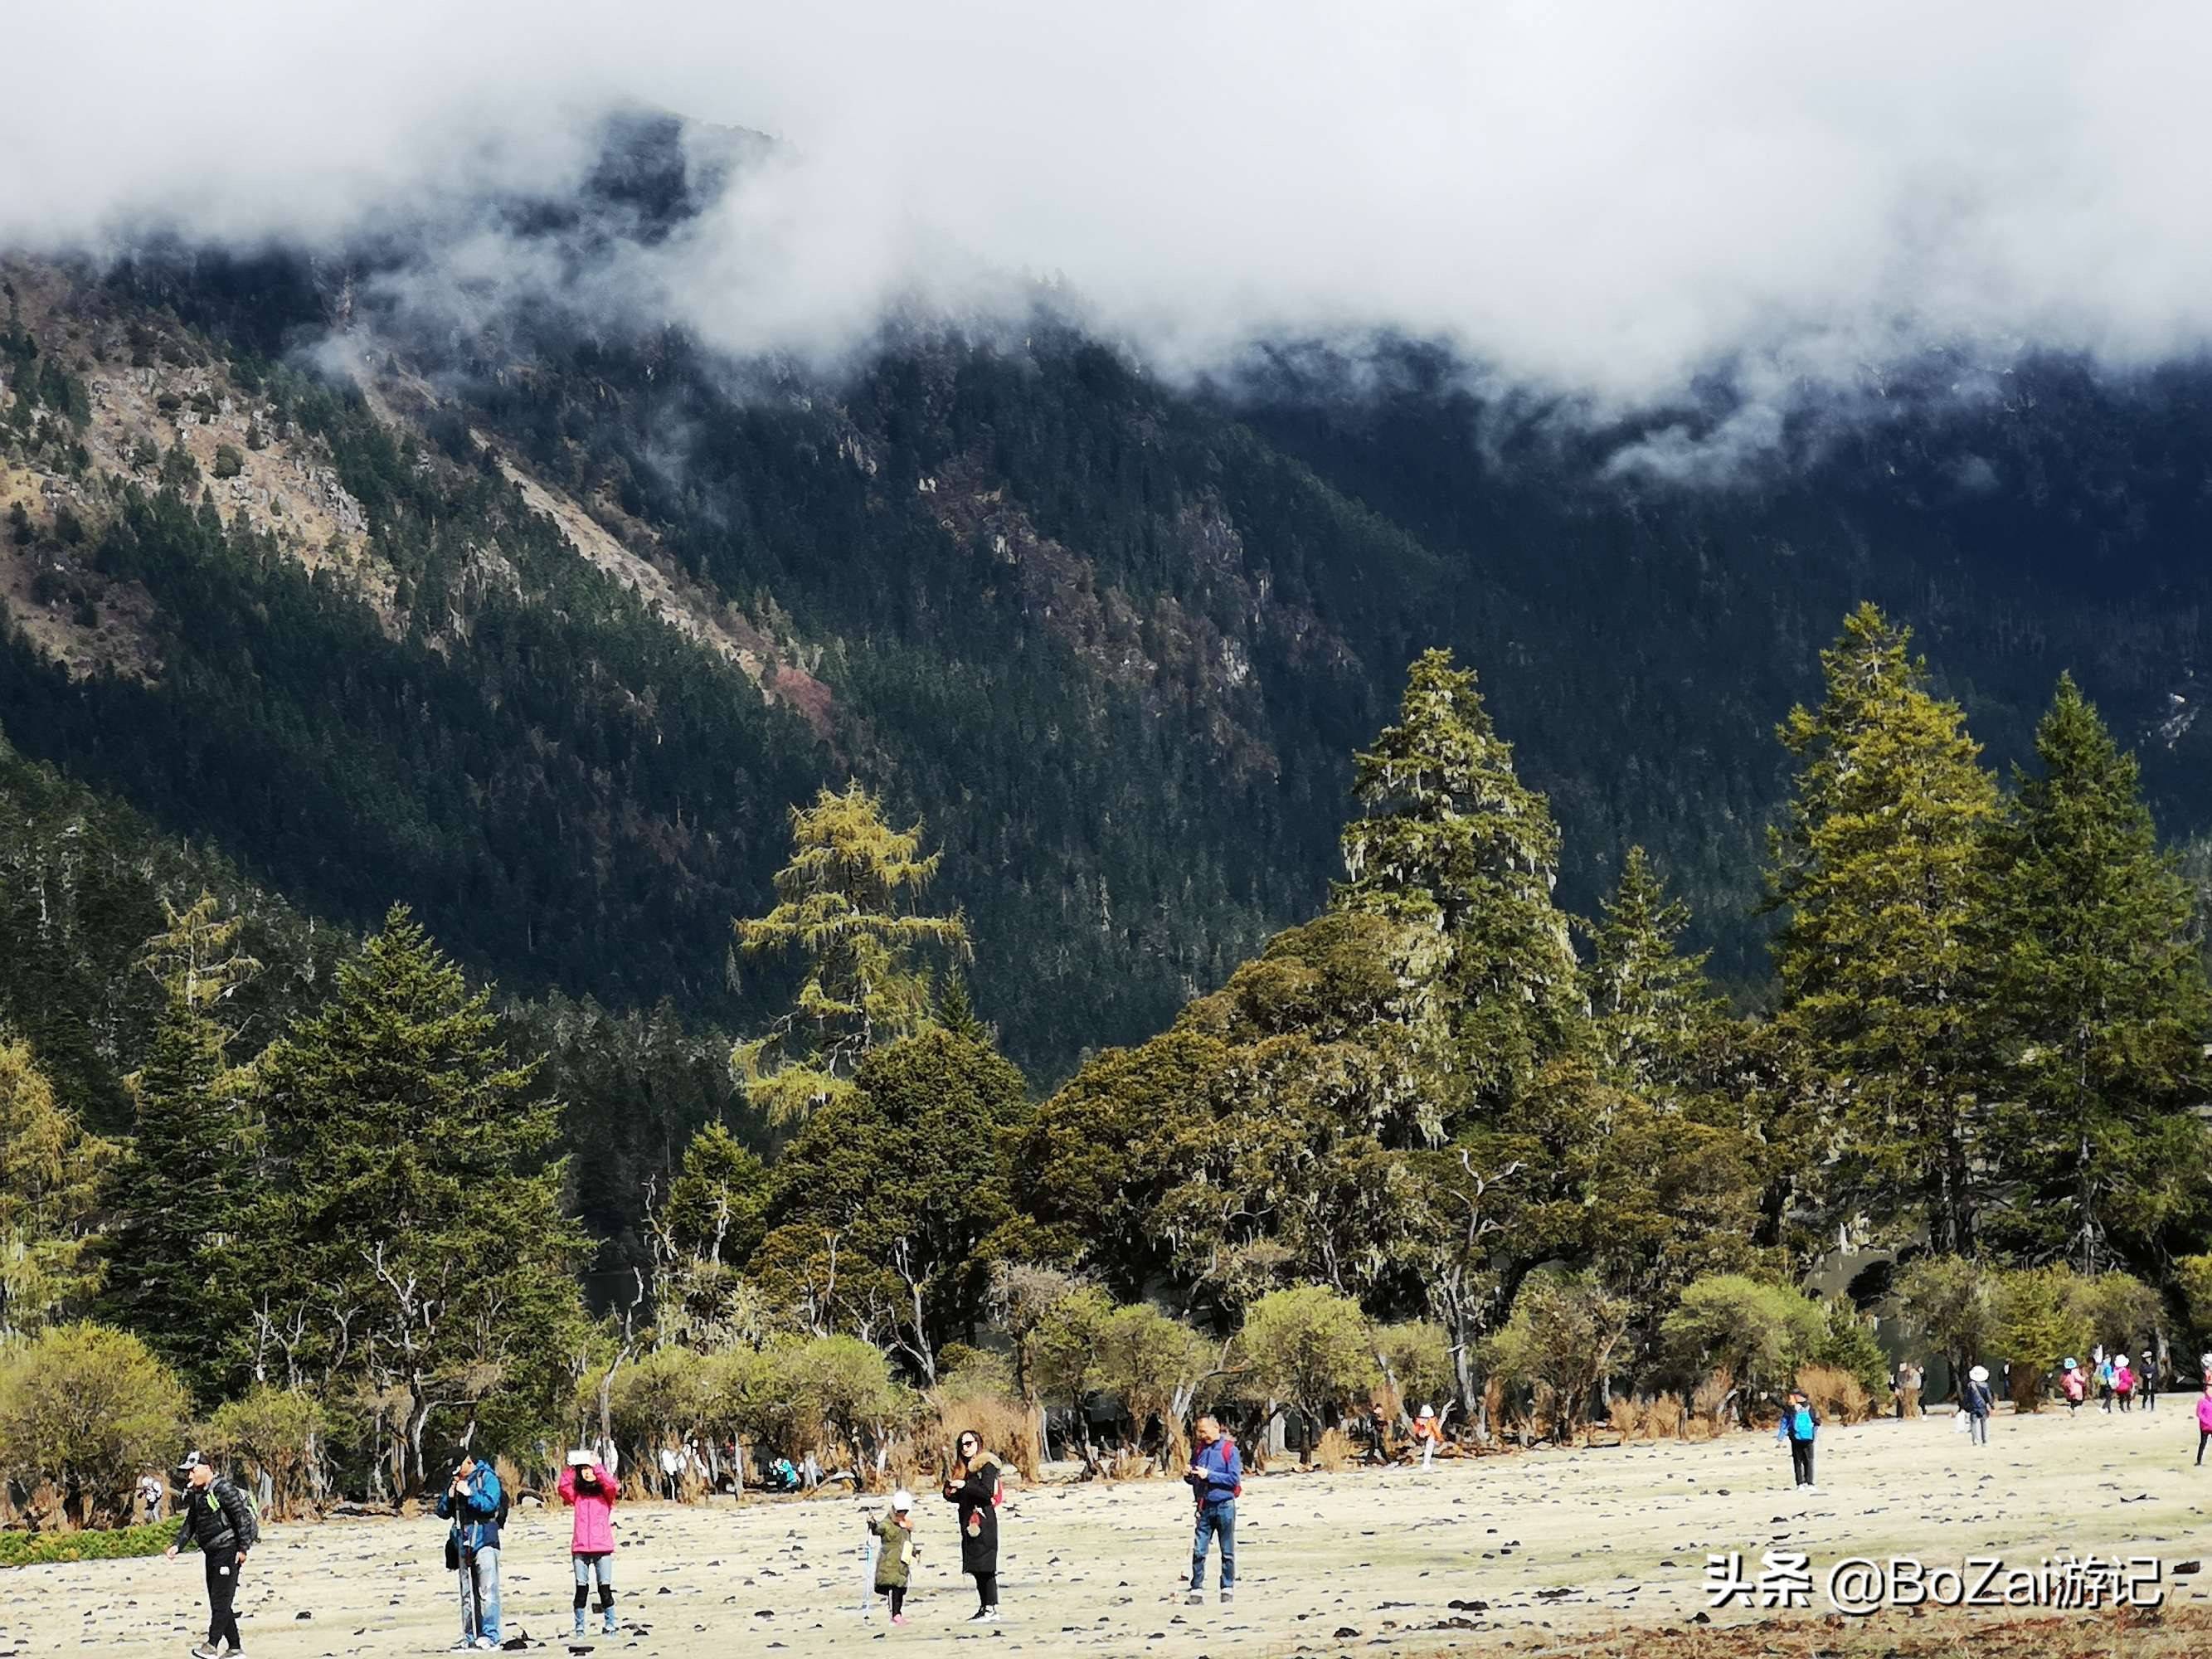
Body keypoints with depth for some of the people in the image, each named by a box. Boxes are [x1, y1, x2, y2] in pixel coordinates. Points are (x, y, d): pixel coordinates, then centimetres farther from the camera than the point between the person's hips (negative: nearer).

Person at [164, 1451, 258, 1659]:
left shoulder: (223, 1490, -14)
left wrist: (243, 1548, -18)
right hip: (211, 1553, 10)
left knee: (221, 1600, -11)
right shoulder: (196, 1495, 14)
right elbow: (190, 1524, 18)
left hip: (228, 1551, -10)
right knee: (217, 1601, 9)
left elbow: (242, 1517, -16)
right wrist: (177, 1545, 3)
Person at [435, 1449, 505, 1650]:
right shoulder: (455, 1482, 16)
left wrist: (469, 1494, -15)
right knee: (467, 1594, 8)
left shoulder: (487, 1477, -1)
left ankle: (490, 1636, -12)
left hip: (484, 1541, -7)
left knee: (487, 1591, -10)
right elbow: (442, 1512, 14)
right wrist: (450, 1496, -3)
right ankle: (470, 1637, 12)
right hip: (463, 1543, 7)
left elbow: (490, 1504, -14)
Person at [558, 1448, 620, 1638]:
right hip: (581, 1548, 1)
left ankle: (610, 1625, 1)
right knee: (581, 1589, -1)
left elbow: (611, 1485, -14)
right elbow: (564, 1488, -7)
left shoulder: (605, 1493, 8)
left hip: (603, 1547, -1)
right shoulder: (576, 1493, 13)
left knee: (605, 1589, -4)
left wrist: (596, 1467, -15)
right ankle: (579, 1628, 3)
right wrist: (570, 1468, -13)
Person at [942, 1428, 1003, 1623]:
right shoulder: (961, 1468, 18)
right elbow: (961, 1497, 20)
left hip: (983, 1519, -8)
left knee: (986, 1568, -11)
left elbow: (988, 1492, -17)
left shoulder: (986, 1465, -6)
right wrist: (951, 1493, -2)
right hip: (968, 1520, 8)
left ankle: (991, 1609, -13)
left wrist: (965, 1486, -18)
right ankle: (984, 1607, 9)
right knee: (976, 1569, 7)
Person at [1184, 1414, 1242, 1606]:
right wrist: (1188, 1476, -5)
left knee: (1227, 1552, 5)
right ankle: (1197, 1590, 0)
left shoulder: (1229, 1450, -7)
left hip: (1225, 1506, -4)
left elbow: (1234, 1479, -14)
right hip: (1204, 1507, 4)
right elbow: (1194, 1480, 18)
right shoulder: (1199, 1450, 9)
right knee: (1198, 1551, -3)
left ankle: (1228, 1589, 12)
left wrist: (1209, 1475, -18)